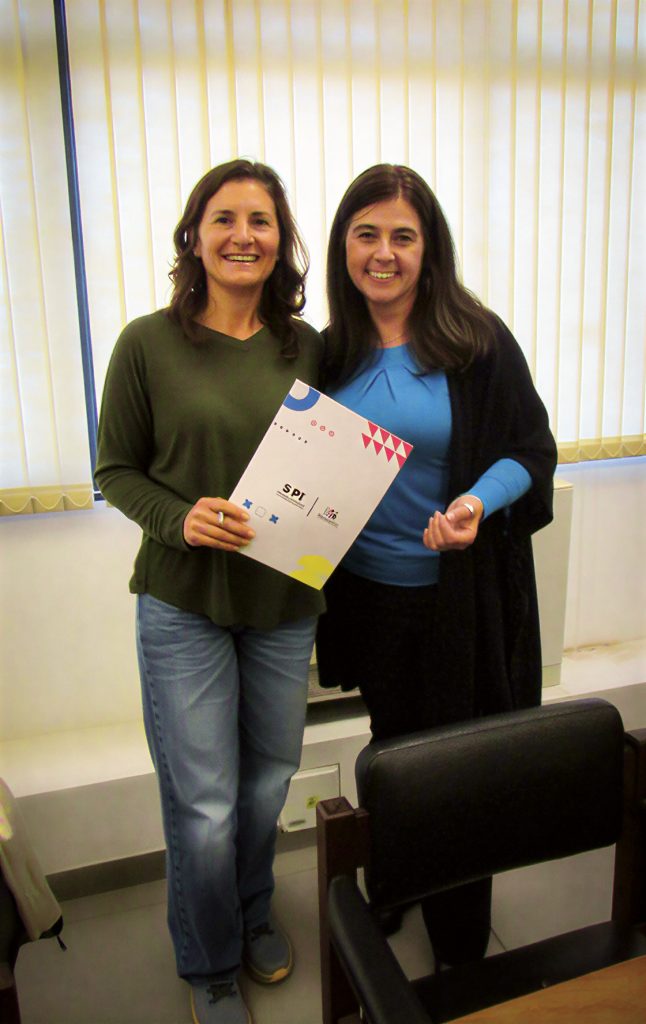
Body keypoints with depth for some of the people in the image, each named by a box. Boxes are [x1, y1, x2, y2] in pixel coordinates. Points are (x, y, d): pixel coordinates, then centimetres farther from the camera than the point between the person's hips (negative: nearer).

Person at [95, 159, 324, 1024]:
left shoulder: (307, 348, 1)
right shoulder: (149, 343, -8)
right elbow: (115, 469, -3)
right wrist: (180, 517, -20)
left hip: (284, 602, 3)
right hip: (183, 603, -3)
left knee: (270, 774, 20)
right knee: (203, 804, 6)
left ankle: (253, 911, 50)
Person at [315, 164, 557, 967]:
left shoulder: (478, 341, -9)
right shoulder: (330, 352, 3)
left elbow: (534, 449, -6)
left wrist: (480, 502, -24)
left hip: (457, 598, -3)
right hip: (365, 593, 4)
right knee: (391, 750, 21)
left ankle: (461, 948, 35)